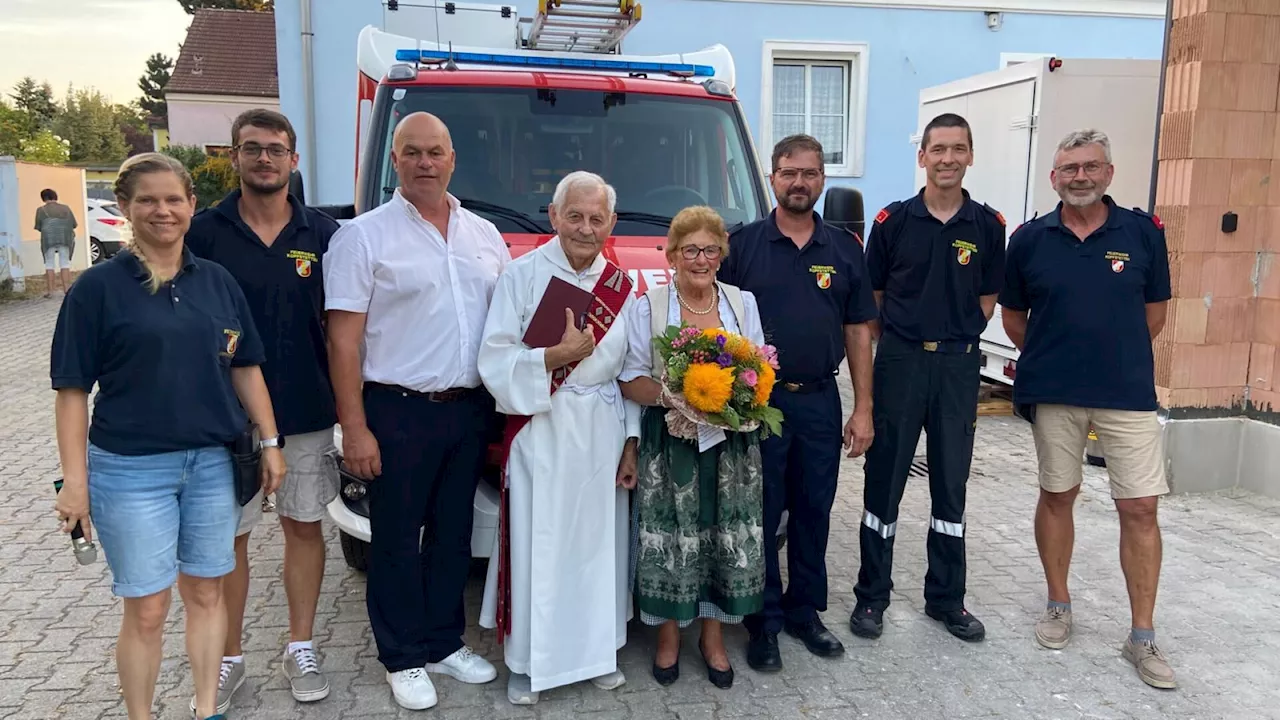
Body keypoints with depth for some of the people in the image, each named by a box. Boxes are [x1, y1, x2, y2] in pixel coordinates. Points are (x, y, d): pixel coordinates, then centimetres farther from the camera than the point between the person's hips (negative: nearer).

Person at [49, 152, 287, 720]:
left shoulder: (217, 281, 6)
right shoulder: (98, 286, -5)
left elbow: (245, 368, 11)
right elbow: (73, 390, -6)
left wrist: (270, 442, 7)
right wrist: (74, 478, -11)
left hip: (212, 463, 4)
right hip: (131, 470, -3)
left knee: (206, 594, 13)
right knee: (146, 611, 3)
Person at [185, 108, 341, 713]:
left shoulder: (322, 232, 3)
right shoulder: (204, 232, -1)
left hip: (308, 413, 1)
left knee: (304, 526, 10)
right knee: (227, 536, 7)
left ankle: (300, 648, 25)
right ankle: (228, 658, 23)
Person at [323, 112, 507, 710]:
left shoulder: (484, 234, 10)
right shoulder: (363, 236, -5)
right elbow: (344, 339, -9)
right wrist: (354, 429, -14)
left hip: (470, 409, 5)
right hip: (399, 413, -5)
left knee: (453, 532, 15)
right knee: (398, 539, 6)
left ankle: (444, 642, 31)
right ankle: (403, 658, 22)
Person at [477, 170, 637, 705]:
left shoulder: (621, 285, 8)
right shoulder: (523, 275, -6)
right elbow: (495, 362, -12)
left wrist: (630, 444, 6)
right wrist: (560, 354, -21)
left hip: (604, 433, 4)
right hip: (541, 434, -4)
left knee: (599, 543, 11)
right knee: (539, 547, 1)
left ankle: (596, 650, 27)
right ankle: (527, 661, 17)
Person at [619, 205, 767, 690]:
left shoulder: (743, 303, 9)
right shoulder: (647, 306, 1)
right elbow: (631, 379, -2)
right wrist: (665, 395, -21)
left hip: (732, 444, 3)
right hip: (668, 443, -2)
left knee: (728, 537, 5)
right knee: (670, 540, 0)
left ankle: (713, 636, 23)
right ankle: (668, 635, 21)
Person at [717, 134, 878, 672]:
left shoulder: (845, 249, 7)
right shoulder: (741, 244, 0)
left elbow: (858, 331, 8)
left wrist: (863, 408, 3)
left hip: (820, 400, 3)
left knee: (814, 512, 12)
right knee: (760, 515, 5)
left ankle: (805, 610, 28)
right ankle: (764, 621, 18)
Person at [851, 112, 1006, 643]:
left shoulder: (987, 225, 4)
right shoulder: (893, 220, -1)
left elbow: (987, 298, 11)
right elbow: (873, 296, 5)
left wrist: (955, 336, 2)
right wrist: (906, 335, 2)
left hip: (958, 364, 2)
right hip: (899, 360, -1)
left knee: (951, 484, 10)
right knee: (884, 480, 4)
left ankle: (946, 597, 24)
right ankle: (872, 596, 16)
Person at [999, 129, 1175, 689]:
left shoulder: (1143, 232, -1)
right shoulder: (1029, 239, 0)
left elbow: (1155, 311, 8)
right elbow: (1012, 315, 10)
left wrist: (1117, 358, 11)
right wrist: (1055, 356, 10)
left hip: (1128, 393, 0)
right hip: (1053, 393, 1)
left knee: (1140, 508, 0)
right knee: (1057, 496, 11)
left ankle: (1142, 637, 12)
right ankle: (1058, 606, 28)